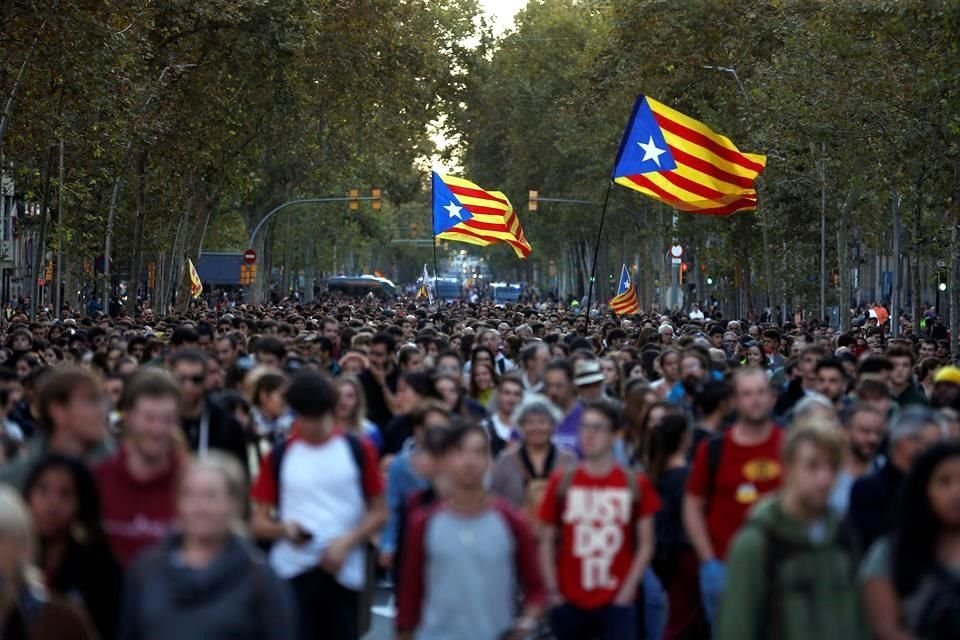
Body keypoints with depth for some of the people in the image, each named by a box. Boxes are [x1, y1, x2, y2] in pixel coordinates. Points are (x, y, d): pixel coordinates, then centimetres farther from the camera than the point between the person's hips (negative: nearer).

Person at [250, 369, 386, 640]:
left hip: (343, 571, 0)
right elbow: (258, 521, 6)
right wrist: (284, 529, -16)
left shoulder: (358, 451, 2)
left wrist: (347, 541, -11)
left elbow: (378, 512, 6)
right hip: (291, 571, 0)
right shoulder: (278, 456, 3)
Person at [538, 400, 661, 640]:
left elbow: (646, 544, 2)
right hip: (569, 602, 1)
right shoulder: (561, 482, 1)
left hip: (616, 602, -1)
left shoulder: (635, 484, -1)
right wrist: (553, 593, -5)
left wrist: (627, 592, -7)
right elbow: (547, 542, 4)